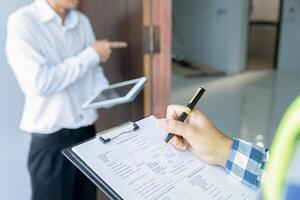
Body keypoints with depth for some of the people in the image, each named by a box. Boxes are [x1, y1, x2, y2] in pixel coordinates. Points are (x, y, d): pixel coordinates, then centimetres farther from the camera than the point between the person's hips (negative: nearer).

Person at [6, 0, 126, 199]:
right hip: (52, 139, -5)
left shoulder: (82, 21, 7)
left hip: (87, 131, 5)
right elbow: (38, 83, -21)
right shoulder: (23, 21, -12)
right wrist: (92, 55, -15)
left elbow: (94, 72, 10)